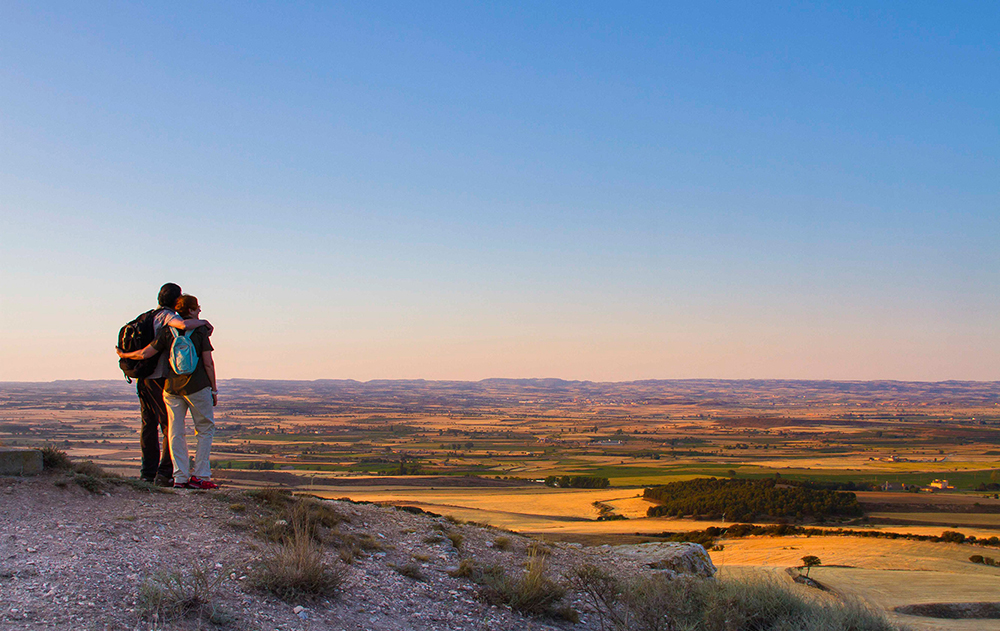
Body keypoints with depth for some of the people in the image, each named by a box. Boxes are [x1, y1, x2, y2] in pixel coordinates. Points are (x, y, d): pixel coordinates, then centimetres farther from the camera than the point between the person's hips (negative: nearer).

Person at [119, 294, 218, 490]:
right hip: (197, 386, -3)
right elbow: (208, 363, -6)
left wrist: (124, 355, 21)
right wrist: (214, 389, 2)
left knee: (175, 432, 8)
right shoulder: (200, 329, -3)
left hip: (171, 387, 4)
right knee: (205, 429, 8)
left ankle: (180, 477, 4)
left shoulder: (167, 331, 5)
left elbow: (144, 354, 1)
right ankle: (199, 476, 2)